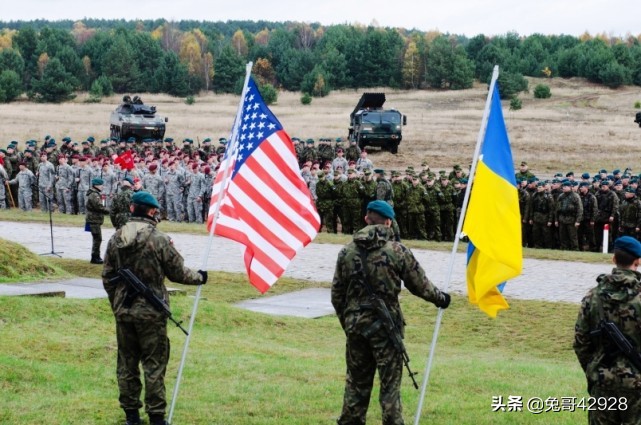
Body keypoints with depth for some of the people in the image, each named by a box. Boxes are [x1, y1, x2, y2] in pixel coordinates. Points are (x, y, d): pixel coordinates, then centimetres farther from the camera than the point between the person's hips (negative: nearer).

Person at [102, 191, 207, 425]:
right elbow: (177, 272, -7)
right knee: (154, 365, 2)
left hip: (123, 312, 5)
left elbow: (107, 277, 8)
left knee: (127, 363, 13)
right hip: (151, 313, -4)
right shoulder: (159, 239, -14)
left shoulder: (116, 239, 2)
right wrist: (199, 277, 13)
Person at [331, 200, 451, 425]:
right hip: (386, 327, -3)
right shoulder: (397, 251, -8)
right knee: (390, 384, 3)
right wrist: (440, 299, 19)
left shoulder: (347, 252, 1)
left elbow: (337, 295, 6)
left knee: (356, 382, 14)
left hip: (355, 325, 3)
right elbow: (420, 286, 0)